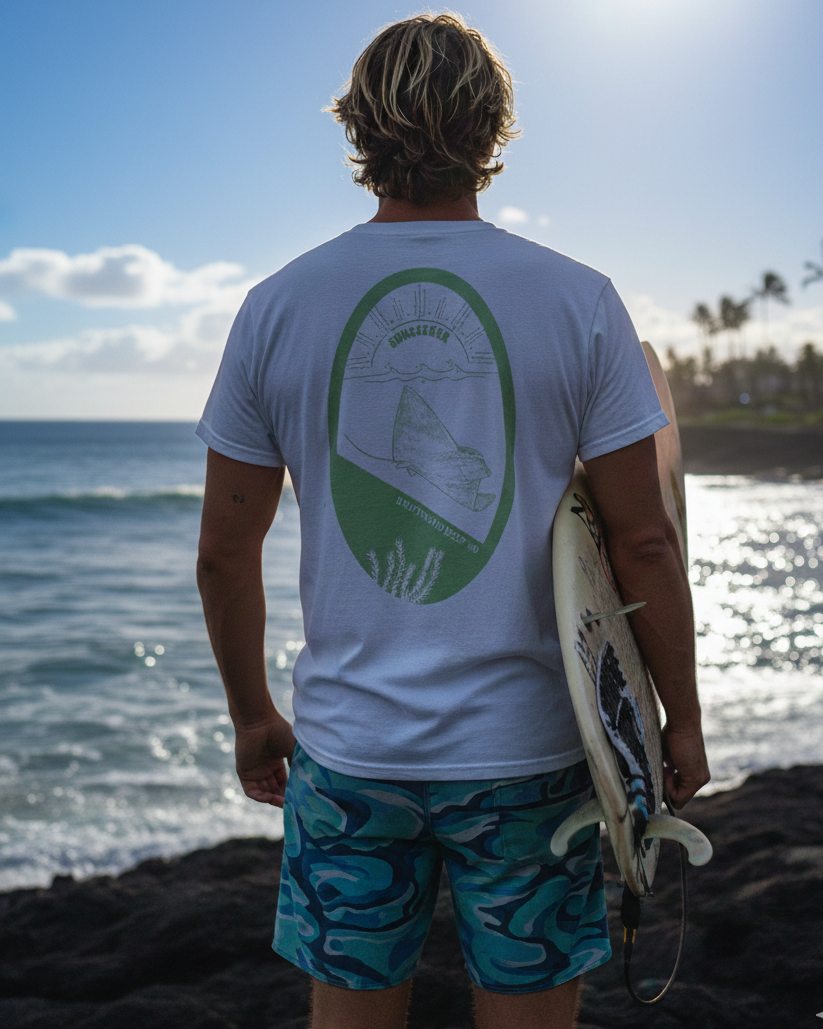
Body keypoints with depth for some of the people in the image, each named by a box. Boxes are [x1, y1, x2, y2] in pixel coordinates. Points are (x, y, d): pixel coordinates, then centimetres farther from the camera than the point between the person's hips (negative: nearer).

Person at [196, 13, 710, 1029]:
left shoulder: (277, 307, -2)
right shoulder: (576, 301, -6)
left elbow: (225, 552, 2)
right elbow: (643, 542, -6)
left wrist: (251, 715, 15)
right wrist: (682, 718, 6)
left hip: (347, 749, 1)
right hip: (524, 751, -1)